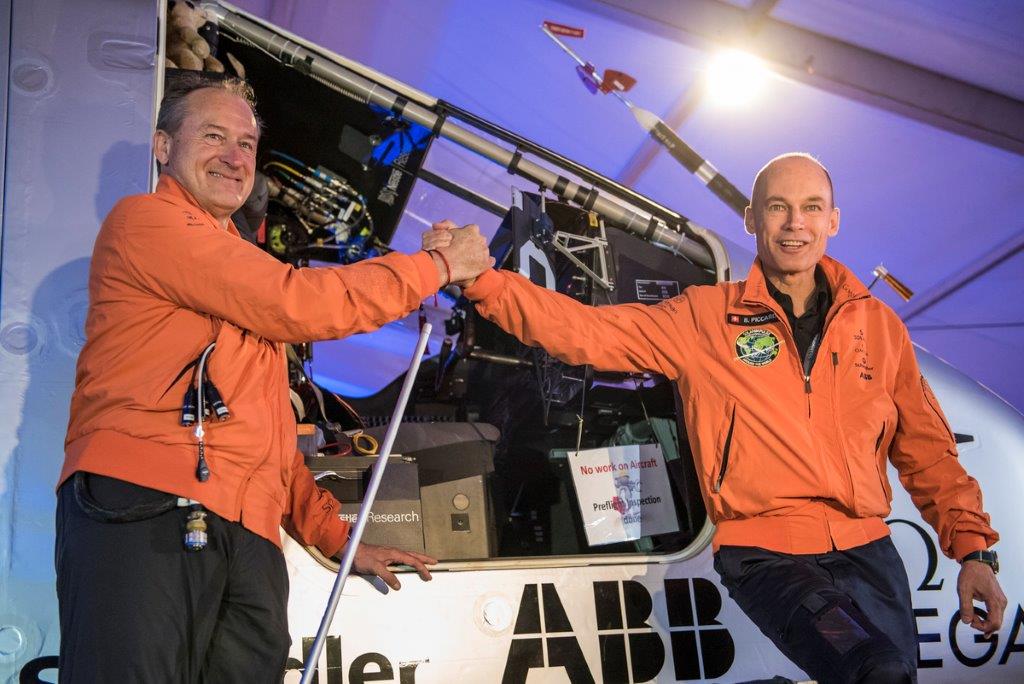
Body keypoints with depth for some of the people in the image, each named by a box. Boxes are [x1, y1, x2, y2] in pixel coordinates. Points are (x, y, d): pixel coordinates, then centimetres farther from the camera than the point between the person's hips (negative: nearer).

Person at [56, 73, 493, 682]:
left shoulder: (247, 278, 31)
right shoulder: (143, 220, 5)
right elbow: (296, 304, -6)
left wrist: (335, 535, 23)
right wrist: (439, 265, 3)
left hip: (249, 538, 8)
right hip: (145, 503, -7)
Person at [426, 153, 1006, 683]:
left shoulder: (878, 323, 11)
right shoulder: (704, 318, 4)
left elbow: (928, 449, 16)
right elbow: (588, 331, -3)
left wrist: (972, 550, 8)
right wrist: (479, 277, -12)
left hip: (866, 548, 5)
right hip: (765, 552, -4)